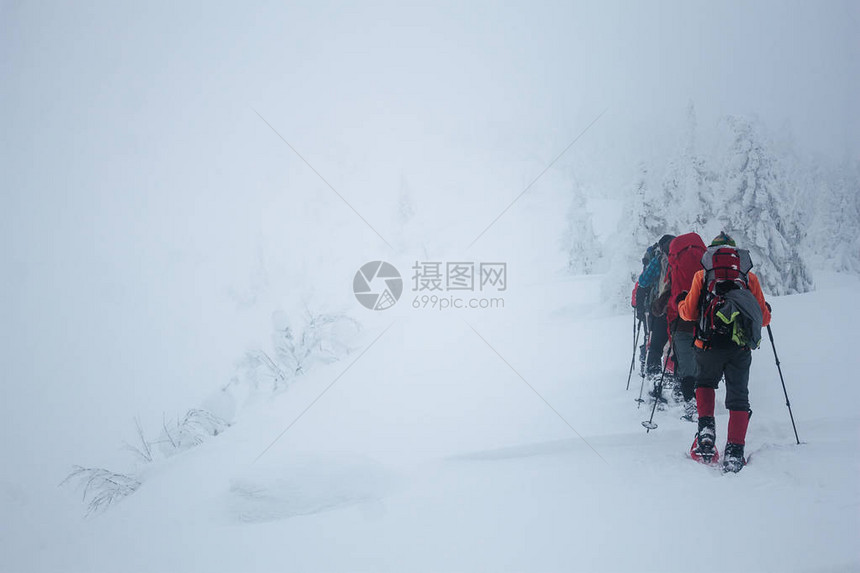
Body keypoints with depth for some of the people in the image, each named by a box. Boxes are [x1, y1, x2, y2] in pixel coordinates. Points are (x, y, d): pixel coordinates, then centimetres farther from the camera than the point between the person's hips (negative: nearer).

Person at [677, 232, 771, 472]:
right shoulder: (750, 277, 11)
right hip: (741, 347, 1)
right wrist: (766, 311, 36)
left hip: (709, 344, 0)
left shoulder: (702, 276, 8)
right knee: (738, 396, 7)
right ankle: (734, 452, -3)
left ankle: (706, 426, 5)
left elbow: (689, 313, 8)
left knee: (705, 382, 25)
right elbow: (764, 318, 12)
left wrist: (681, 302, 30)